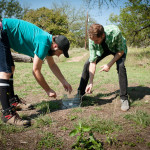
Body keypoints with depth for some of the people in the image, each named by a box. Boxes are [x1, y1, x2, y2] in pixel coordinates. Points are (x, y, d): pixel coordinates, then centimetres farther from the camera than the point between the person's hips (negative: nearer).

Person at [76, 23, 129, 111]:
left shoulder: (115, 32, -42)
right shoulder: (93, 39, -32)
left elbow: (121, 51, -24)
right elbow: (93, 62, -28)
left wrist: (109, 65, -29)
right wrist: (91, 82, -29)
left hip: (118, 48, -2)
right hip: (103, 48, 3)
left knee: (120, 66, -30)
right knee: (87, 64, -12)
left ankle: (124, 98, -15)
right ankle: (80, 94, 1)